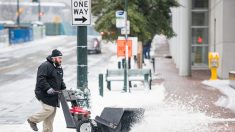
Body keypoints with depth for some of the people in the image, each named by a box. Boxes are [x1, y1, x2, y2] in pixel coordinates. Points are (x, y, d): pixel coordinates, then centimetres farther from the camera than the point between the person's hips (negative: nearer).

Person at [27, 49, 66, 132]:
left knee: (51, 115, 7)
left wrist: (64, 89, 11)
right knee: (49, 109, -17)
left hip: (53, 94, 9)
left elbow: (60, 80, 27)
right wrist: (48, 88, -29)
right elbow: (41, 79, -23)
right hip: (45, 94, -9)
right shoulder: (45, 66, -15)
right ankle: (32, 120, 3)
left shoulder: (59, 68, 16)